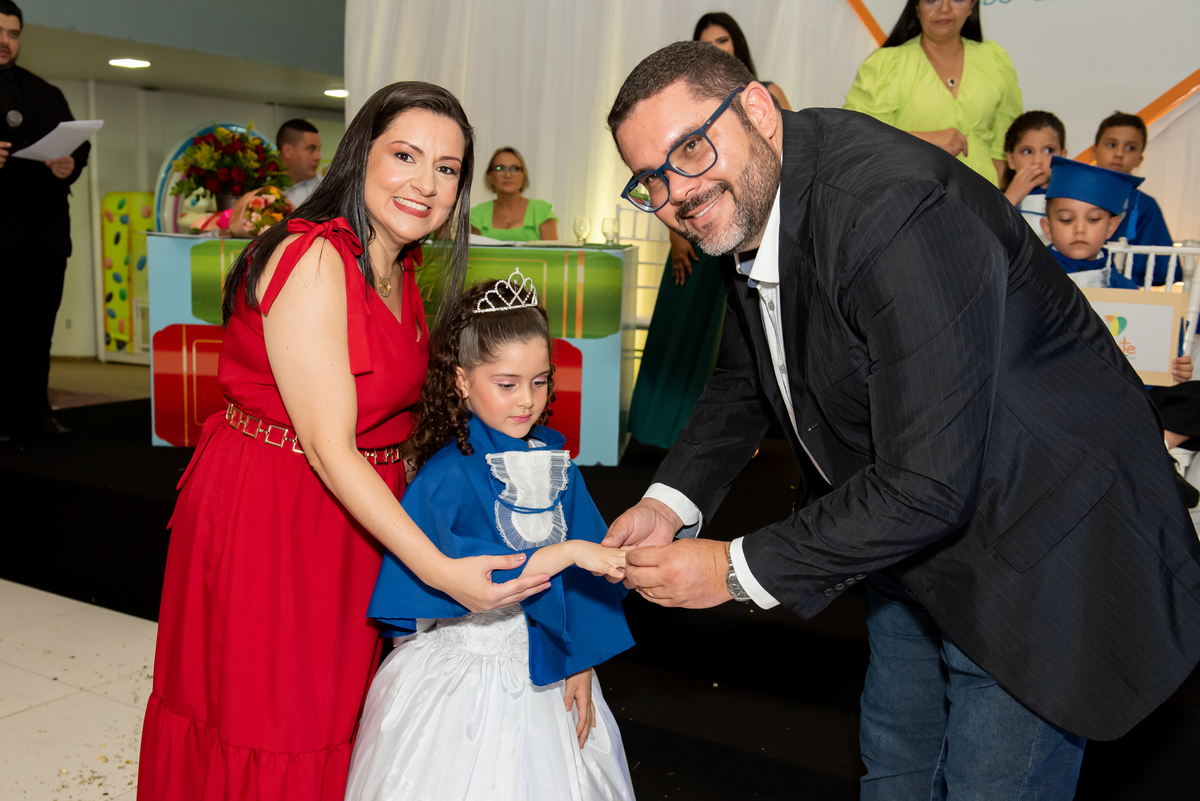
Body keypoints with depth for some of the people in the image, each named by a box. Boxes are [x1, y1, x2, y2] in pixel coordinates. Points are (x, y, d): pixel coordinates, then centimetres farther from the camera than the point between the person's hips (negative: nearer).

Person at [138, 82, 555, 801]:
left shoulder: (402, 270, 5)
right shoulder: (312, 260, -22)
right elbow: (328, 447, -26)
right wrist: (440, 571, -29)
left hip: (361, 510, 8)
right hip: (268, 517, -8)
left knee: (337, 709, 21)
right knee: (272, 724, 8)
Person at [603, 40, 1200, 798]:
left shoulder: (896, 211, -34)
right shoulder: (742, 208, -5)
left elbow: (929, 485, -34)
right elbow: (743, 382, 11)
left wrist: (741, 569, -25)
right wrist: (671, 502, -4)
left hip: (1042, 545, -8)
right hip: (907, 537, 8)